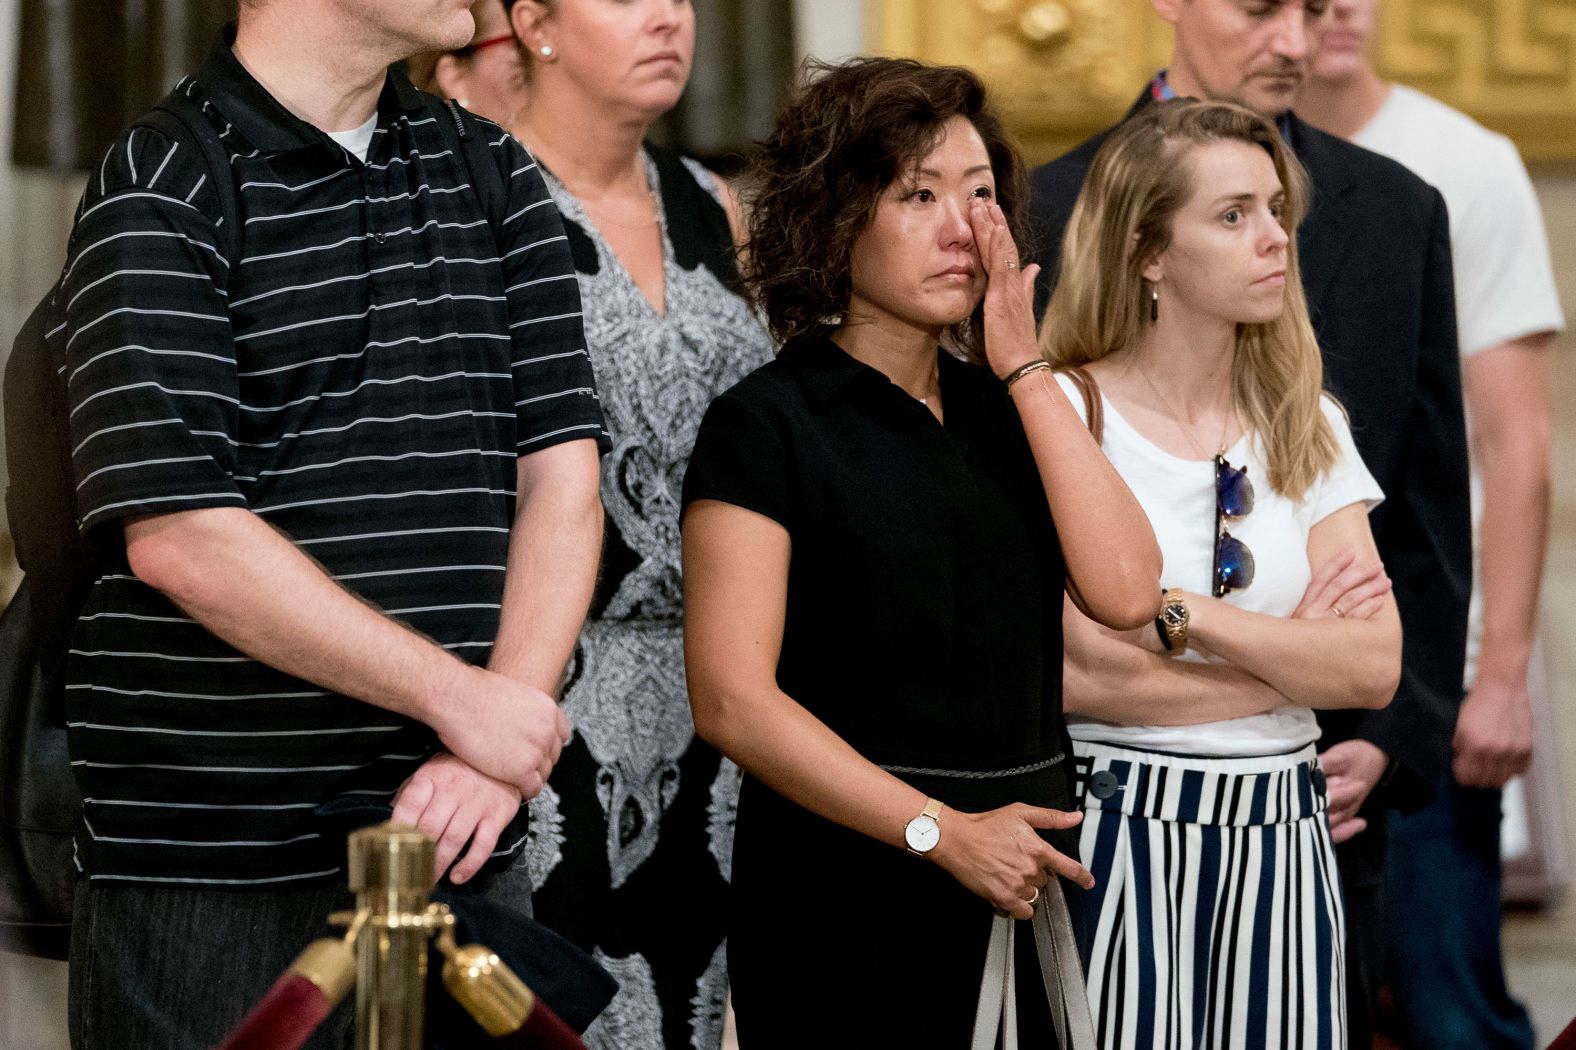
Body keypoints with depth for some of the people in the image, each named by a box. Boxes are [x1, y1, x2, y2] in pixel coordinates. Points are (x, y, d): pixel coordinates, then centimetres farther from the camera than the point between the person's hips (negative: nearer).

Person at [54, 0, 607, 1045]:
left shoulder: (493, 174, 13)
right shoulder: (158, 194, -6)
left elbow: (563, 478, 5)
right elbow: (179, 535, -16)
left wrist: (502, 749, -9)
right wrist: (459, 696, -15)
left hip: (458, 841, 5)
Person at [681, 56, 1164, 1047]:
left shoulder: (1006, 409, 13)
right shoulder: (766, 424, -6)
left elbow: (1125, 591, -3)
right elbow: (733, 698, -13)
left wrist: (1024, 365, -3)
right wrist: (945, 833, -15)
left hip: (1027, 886, 5)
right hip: (846, 902, -5)